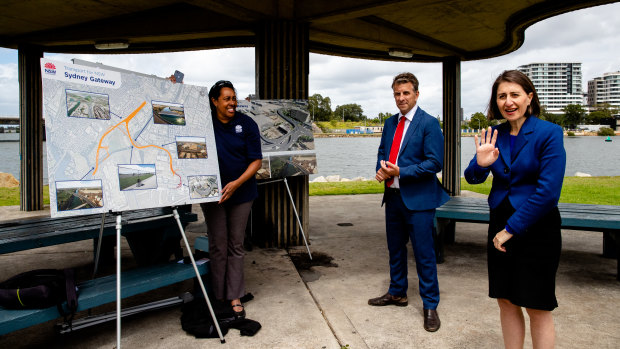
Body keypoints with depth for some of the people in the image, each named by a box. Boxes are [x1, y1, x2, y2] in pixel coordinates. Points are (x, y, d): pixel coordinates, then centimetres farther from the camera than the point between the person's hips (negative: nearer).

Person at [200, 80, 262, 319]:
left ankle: (235, 297, 18)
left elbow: (256, 160, -4)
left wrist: (237, 183, -19)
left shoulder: (246, 124, -3)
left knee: (236, 245, 8)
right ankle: (218, 297, 18)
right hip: (212, 192, 0)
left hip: (241, 193, 0)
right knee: (218, 246, 6)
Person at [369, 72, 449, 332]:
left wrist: (400, 172, -20)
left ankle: (430, 306, 16)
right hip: (393, 196, 7)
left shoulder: (428, 123, -10)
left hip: (417, 199, -7)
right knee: (395, 248, 19)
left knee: (424, 254, 1)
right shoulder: (390, 123, 11)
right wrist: (381, 169, -3)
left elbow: (435, 163, -15)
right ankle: (397, 293, 37)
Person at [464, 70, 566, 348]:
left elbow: (548, 192, -17)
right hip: (500, 225, 5)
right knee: (506, 301, 13)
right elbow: (472, 178, 1)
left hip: (535, 228, -5)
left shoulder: (549, 133, -12)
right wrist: (480, 164, -23)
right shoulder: (493, 136, 4)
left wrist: (511, 229, -15)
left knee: (537, 309, 6)